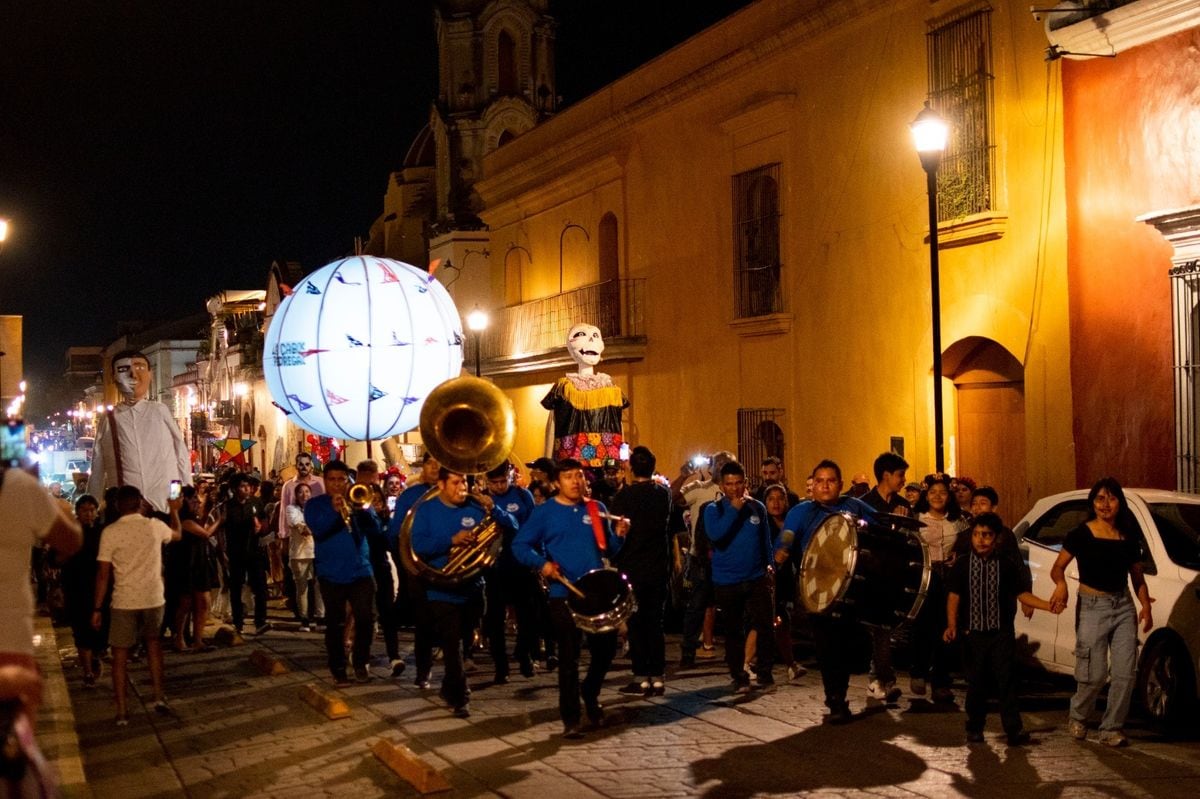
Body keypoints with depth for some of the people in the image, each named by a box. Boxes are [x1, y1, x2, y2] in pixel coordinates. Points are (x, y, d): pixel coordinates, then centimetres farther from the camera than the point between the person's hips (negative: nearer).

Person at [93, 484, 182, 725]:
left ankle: (122, 712, 8)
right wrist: (174, 510, 39)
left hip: (124, 601, -2)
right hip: (153, 598, 2)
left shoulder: (110, 532, -8)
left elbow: (103, 574, -8)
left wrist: (97, 608, -1)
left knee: (120, 655, 7)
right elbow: (177, 535, 22)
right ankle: (159, 696, 18)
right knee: (152, 641, 25)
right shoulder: (154, 526, -2)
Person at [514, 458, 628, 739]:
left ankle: (590, 693, 36)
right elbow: (520, 545, -3)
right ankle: (570, 719, 8)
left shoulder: (597, 510, 9)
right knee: (569, 655, -2)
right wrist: (541, 563, -19)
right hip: (563, 593, -4)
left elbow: (609, 549, 13)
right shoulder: (545, 512, -1)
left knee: (606, 647, 8)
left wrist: (618, 535, -8)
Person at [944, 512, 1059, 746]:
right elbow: (953, 597, -4)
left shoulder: (1007, 566, 3)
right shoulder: (962, 565, 0)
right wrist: (952, 626, -15)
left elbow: (1022, 593, 6)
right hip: (973, 633, 0)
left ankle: (1014, 729, -2)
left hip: (1001, 633, 0)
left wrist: (1047, 605, -8)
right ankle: (975, 728, 18)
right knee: (976, 682, 7)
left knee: (1007, 680, -3)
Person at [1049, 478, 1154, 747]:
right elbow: (1058, 567, -3)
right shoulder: (1081, 535, -5)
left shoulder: (1129, 537, 8)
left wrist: (1145, 605, 0)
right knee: (1094, 674, -4)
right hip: (1092, 606, -4)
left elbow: (1137, 577, 14)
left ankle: (1111, 729, 11)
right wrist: (1061, 584, -25)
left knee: (1125, 673, -1)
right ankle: (1078, 718, 22)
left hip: (1123, 606, 4)